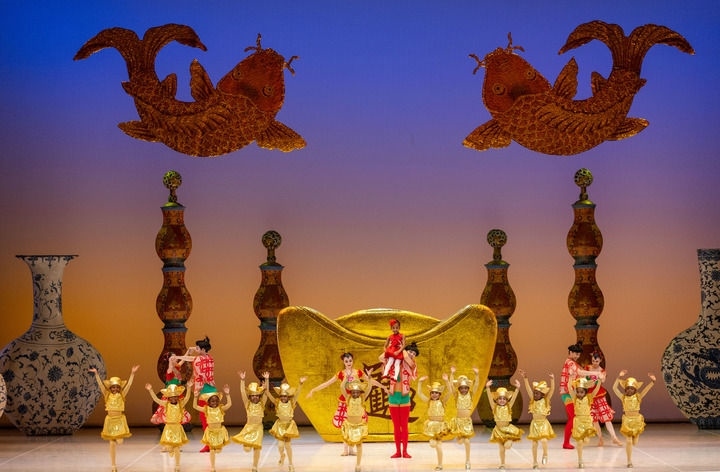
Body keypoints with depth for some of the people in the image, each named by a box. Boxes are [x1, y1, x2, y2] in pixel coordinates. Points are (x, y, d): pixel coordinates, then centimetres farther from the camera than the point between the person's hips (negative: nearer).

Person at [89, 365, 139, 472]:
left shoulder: (122, 395, 0)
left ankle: (116, 439, 29)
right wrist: (96, 374, -17)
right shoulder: (107, 395, 1)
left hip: (120, 419, 0)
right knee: (112, 443, 2)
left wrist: (132, 373, -18)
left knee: (119, 441, -12)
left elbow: (128, 384, -8)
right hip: (110, 419, 0)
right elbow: (100, 384, -7)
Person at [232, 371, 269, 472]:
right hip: (248, 426, 0)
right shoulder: (247, 403, 0)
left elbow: (266, 392, -9)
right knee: (247, 449, -10)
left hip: (258, 427, 1)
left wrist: (267, 380, -21)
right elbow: (243, 393, -11)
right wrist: (242, 380, -23)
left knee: (257, 447, 2)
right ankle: (246, 443, 27)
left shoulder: (261, 403, 1)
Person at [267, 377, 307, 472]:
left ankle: (290, 463, 21)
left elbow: (297, 393, -23)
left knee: (287, 444, 5)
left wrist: (301, 384, -38)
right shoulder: (277, 402, -7)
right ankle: (282, 455, 31)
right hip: (280, 424, 1)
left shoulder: (291, 402, -9)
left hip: (289, 424, 0)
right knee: (280, 445, -6)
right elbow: (270, 396, -20)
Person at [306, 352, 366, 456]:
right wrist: (313, 390, -5)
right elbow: (326, 383, 0)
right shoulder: (341, 374, -1)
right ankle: (345, 449, 3)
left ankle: (351, 448, 7)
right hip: (344, 401, 0)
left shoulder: (358, 372, 1)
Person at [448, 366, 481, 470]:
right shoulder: (457, 395, -2)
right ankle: (460, 436, 34)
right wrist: (452, 374, -24)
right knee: (460, 441, -4)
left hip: (467, 421, 0)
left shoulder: (470, 395, -1)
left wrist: (477, 374, -23)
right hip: (458, 420, 0)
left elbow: (476, 385, -11)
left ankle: (467, 461, 9)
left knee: (466, 440, -2)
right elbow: (451, 385, -13)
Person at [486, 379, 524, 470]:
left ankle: (510, 441, 17)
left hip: (508, 429, -1)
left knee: (507, 446, -17)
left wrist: (517, 388, -29)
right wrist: (487, 388, -30)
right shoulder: (495, 407, -5)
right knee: (501, 448, 7)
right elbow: (490, 397, -17)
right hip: (499, 430, 1)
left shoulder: (508, 407, -4)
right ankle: (502, 464, 23)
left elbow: (513, 397, -15)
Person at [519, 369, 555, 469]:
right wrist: (525, 378, -22)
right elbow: (528, 388, -10)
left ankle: (545, 454, 9)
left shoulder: (546, 399, -6)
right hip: (535, 423, 3)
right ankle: (535, 462, 19)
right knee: (534, 443, 7)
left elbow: (552, 390, -18)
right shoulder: (533, 399, 0)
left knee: (543, 439, -21)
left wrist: (552, 380, -33)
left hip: (543, 423, -3)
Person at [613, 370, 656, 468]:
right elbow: (614, 388, -13)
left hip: (637, 419, 1)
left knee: (634, 442, 7)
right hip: (627, 420, -1)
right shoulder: (623, 397, -3)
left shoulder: (638, 397, -2)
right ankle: (629, 461, 8)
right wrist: (619, 377, -22)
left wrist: (652, 381, -30)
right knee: (628, 441, -3)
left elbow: (646, 389, -14)